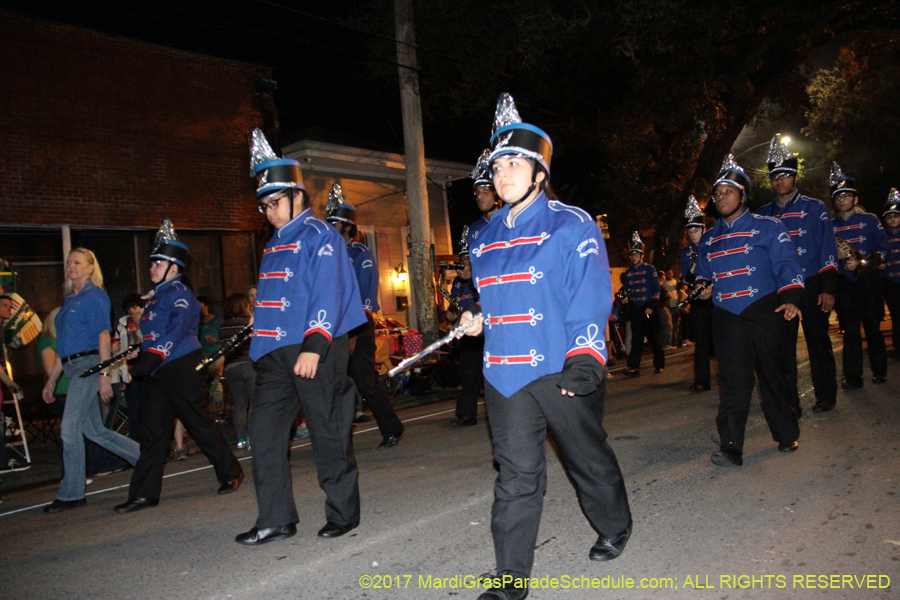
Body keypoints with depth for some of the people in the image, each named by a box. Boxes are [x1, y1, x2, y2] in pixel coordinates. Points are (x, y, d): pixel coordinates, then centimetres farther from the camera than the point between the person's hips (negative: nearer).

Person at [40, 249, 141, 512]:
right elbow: (64, 346, 22)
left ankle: (71, 494, 1)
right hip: (72, 368, 9)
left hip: (89, 364, -9)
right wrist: (51, 381, 21)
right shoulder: (69, 301, 20)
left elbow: (104, 337, -14)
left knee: (70, 428, -9)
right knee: (94, 430, 9)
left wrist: (104, 374, -20)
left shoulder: (95, 296, -5)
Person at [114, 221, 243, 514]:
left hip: (182, 371, -8)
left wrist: (145, 363, -26)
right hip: (156, 374, 8)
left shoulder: (180, 295, -10)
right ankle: (144, 494, 11)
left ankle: (231, 473, 18)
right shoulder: (155, 297, 17)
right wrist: (139, 362, 12)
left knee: (200, 426, 1)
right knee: (152, 433, 6)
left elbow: (174, 335, -21)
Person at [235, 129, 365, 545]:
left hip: (317, 352, -8)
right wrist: (261, 346, 19)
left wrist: (313, 347, -23)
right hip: (275, 354, 8)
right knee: (264, 432, 6)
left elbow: (328, 295, -16)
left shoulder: (319, 236, -6)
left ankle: (343, 514, 18)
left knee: (328, 434, 2)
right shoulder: (274, 245, 20)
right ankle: (276, 521, 17)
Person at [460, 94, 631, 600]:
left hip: (560, 369, -4)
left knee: (588, 458, 15)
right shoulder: (487, 239, 13)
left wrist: (583, 361, -21)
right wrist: (477, 317, 7)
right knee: (516, 475, 6)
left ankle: (616, 528, 43)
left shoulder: (571, 226, -6)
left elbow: (591, 298, -12)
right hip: (505, 372, 5)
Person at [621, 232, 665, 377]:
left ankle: (659, 364, 16)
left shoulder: (649, 269, -1)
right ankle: (634, 367, -9)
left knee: (653, 337, 3)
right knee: (636, 338, -3)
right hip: (635, 309, 3)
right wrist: (625, 298, 0)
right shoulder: (628, 272, 13)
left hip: (650, 309, -3)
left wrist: (651, 306, -12)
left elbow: (656, 289, -4)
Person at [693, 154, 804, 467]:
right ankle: (731, 447, -6)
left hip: (765, 311, -2)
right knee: (734, 381, -5)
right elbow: (703, 271, 26)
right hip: (726, 316, 3)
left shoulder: (768, 227, 4)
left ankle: (787, 436, 25)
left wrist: (789, 298, -18)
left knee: (774, 376, 5)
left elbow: (787, 265, -3)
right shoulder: (709, 238, 17)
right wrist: (703, 286, 4)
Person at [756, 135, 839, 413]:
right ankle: (789, 402, 10)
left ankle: (825, 397, 19)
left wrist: (828, 288, -9)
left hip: (811, 287, -2)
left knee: (818, 341, 5)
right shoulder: (763, 214, 10)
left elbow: (828, 249, -1)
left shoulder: (814, 208, 3)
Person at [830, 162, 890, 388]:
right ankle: (852, 376, 3)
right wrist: (837, 257, -13)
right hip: (843, 282, 1)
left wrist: (860, 262, -14)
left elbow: (883, 249, 1)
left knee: (873, 327, 3)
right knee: (850, 329, 0)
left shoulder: (870, 220, 5)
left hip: (868, 279, -1)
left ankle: (879, 370, 18)